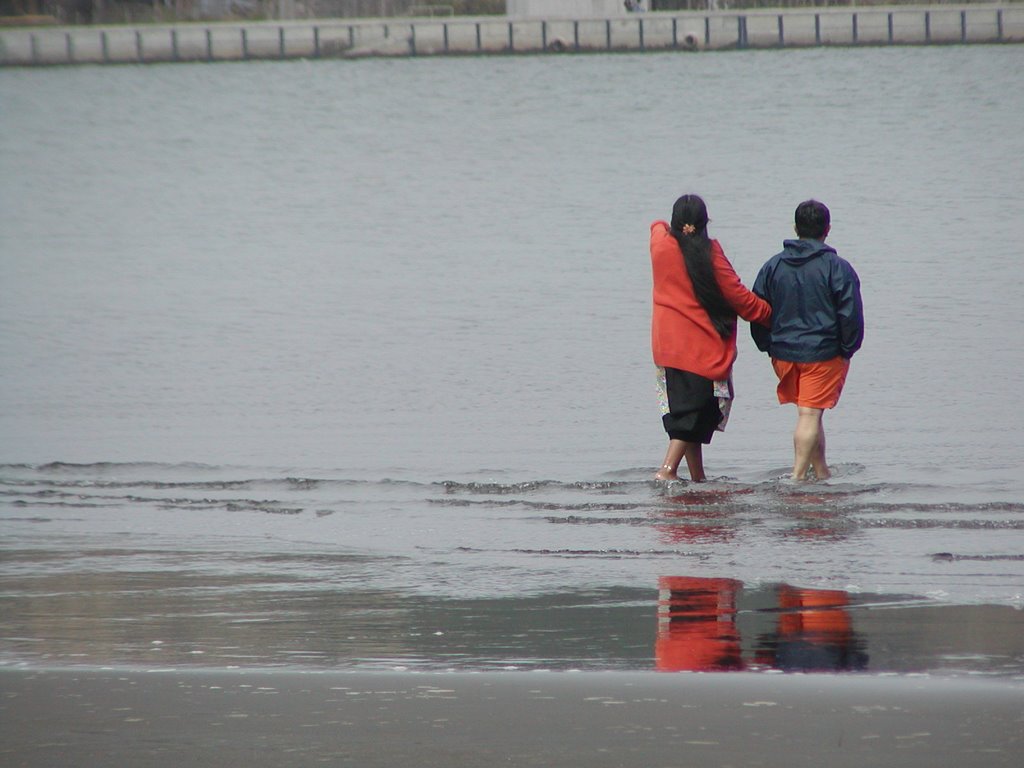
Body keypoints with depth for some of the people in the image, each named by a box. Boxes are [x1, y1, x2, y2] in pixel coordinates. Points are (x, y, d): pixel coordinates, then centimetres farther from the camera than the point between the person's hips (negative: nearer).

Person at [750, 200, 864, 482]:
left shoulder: (773, 266, 3)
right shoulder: (837, 268, -10)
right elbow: (851, 315, -12)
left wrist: (768, 347, 14)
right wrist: (847, 350, 1)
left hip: (783, 353, 5)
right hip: (824, 353, -4)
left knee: (808, 413, 18)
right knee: (810, 414, -4)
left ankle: (821, 471, 25)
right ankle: (798, 475, -12)